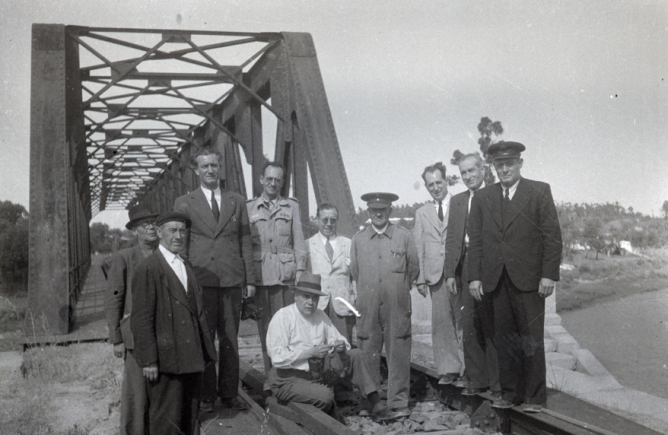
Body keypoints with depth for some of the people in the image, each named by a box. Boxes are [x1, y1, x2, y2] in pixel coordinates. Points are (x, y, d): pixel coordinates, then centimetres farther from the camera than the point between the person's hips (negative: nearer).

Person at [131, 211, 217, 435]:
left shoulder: (186, 267, 15)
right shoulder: (148, 268, -9)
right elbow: (142, 318, -13)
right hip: (166, 361, -7)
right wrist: (148, 360, -17)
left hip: (191, 359, 8)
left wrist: (205, 350, 12)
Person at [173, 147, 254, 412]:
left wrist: (250, 279, 5)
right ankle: (205, 395, 13)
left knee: (230, 338, 7)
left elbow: (245, 241, 11)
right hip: (200, 280, -2)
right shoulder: (184, 203, 7)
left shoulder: (237, 201, 12)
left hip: (232, 280, 2)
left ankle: (229, 393, 17)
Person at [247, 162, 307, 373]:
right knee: (265, 326, 2)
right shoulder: (249, 207, 12)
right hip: (260, 274, 1)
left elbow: (298, 240, 9)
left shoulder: (292, 206, 13)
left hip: (286, 272, 0)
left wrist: (300, 270, 0)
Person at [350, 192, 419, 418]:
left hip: (397, 307, -1)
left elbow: (414, 269, 11)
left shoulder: (404, 236, 4)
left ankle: (399, 402, 9)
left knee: (399, 354, -1)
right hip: (367, 307, 1)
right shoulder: (358, 239, 8)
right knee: (368, 354, 3)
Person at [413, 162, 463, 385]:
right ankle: (448, 369, 9)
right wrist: (420, 278, 4)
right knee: (441, 323, 1)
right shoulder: (421, 213, 15)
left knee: (463, 321, 2)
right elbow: (418, 248, 13)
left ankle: (468, 367, 12)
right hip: (436, 275, 3)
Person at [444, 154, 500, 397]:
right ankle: (476, 380, 18)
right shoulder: (457, 201, 15)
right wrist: (450, 273, 7)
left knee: (492, 326, 1)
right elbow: (451, 239, 14)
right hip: (466, 267, 5)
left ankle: (498, 382, 11)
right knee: (469, 326, 7)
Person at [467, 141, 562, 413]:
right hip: (496, 281, 3)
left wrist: (549, 274, -8)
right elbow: (475, 240, 10)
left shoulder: (539, 192, 2)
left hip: (529, 279, -3)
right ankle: (510, 393, 18)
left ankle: (535, 396, 13)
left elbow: (552, 236, -1)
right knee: (504, 339, 7)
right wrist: (475, 277, 3)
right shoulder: (482, 198, 11)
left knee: (531, 340, 2)